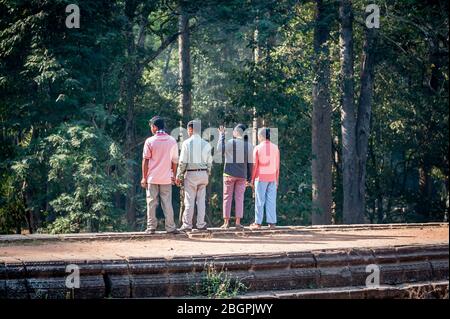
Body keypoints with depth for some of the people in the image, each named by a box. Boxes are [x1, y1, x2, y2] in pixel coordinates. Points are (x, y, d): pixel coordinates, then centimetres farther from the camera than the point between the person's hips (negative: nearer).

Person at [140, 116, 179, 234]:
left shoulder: (150, 141, -7)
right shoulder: (172, 141, 2)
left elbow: (145, 160, -5)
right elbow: (174, 160, 7)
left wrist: (144, 177, 0)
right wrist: (173, 175, 18)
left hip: (152, 178, -2)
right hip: (166, 178, 2)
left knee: (151, 203, 3)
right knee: (167, 203, 6)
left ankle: (151, 227, 3)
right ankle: (170, 227, 4)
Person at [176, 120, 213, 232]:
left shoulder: (187, 143, -7)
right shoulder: (206, 144, 6)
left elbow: (183, 162, -8)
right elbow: (209, 162, 8)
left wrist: (179, 176, 0)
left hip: (191, 173, -4)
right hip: (203, 173, 4)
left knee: (189, 201, -2)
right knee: (201, 200, 7)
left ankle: (187, 225, 0)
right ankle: (201, 224, 7)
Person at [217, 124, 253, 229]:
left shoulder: (231, 143, -10)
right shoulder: (249, 145, 2)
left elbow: (220, 149, 6)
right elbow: (250, 163, 5)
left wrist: (222, 135, 13)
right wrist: (249, 178, 11)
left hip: (230, 174, -3)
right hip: (242, 175, 3)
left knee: (227, 198, 3)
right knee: (239, 198, 5)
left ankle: (226, 222, 1)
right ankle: (238, 222, -1)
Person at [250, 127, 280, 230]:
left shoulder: (258, 148, -6)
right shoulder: (275, 148, 5)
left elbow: (255, 165, -5)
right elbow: (277, 165, 8)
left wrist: (252, 179, 3)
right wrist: (276, 179, 14)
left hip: (261, 177, -3)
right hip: (272, 177, 3)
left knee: (260, 201, 0)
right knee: (271, 200, 3)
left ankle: (258, 223, -1)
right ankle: (272, 222, 0)